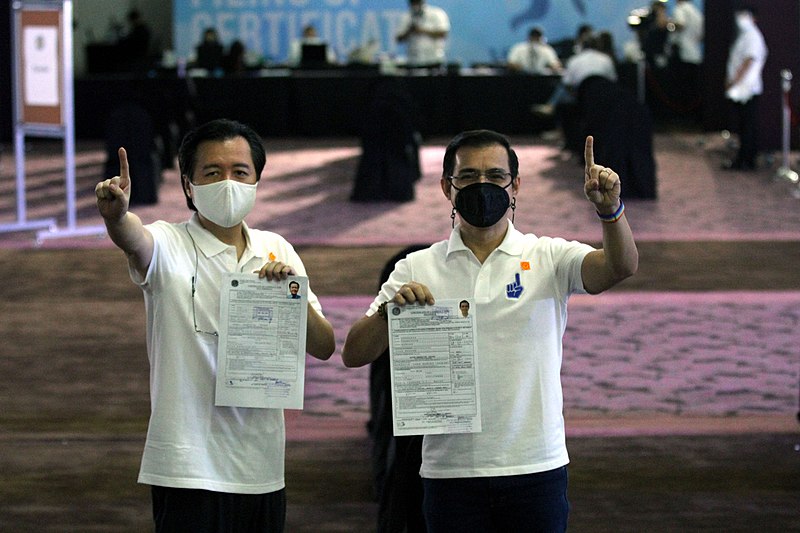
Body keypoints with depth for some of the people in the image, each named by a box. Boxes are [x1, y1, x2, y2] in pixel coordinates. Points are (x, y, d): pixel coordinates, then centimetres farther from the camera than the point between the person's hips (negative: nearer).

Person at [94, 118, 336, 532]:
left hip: (262, 468, 5)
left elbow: (323, 347, 8)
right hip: (189, 468, -5)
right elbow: (134, 239, -28)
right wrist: (116, 215, -51)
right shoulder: (169, 246, -4)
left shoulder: (277, 251, 10)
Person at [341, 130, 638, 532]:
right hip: (450, 471, 1)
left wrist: (610, 210, -34)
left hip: (536, 468, -1)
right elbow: (353, 355, 2)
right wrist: (389, 309, -17)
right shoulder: (416, 270, 6)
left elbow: (620, 267, -15)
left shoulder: (549, 258, 3)